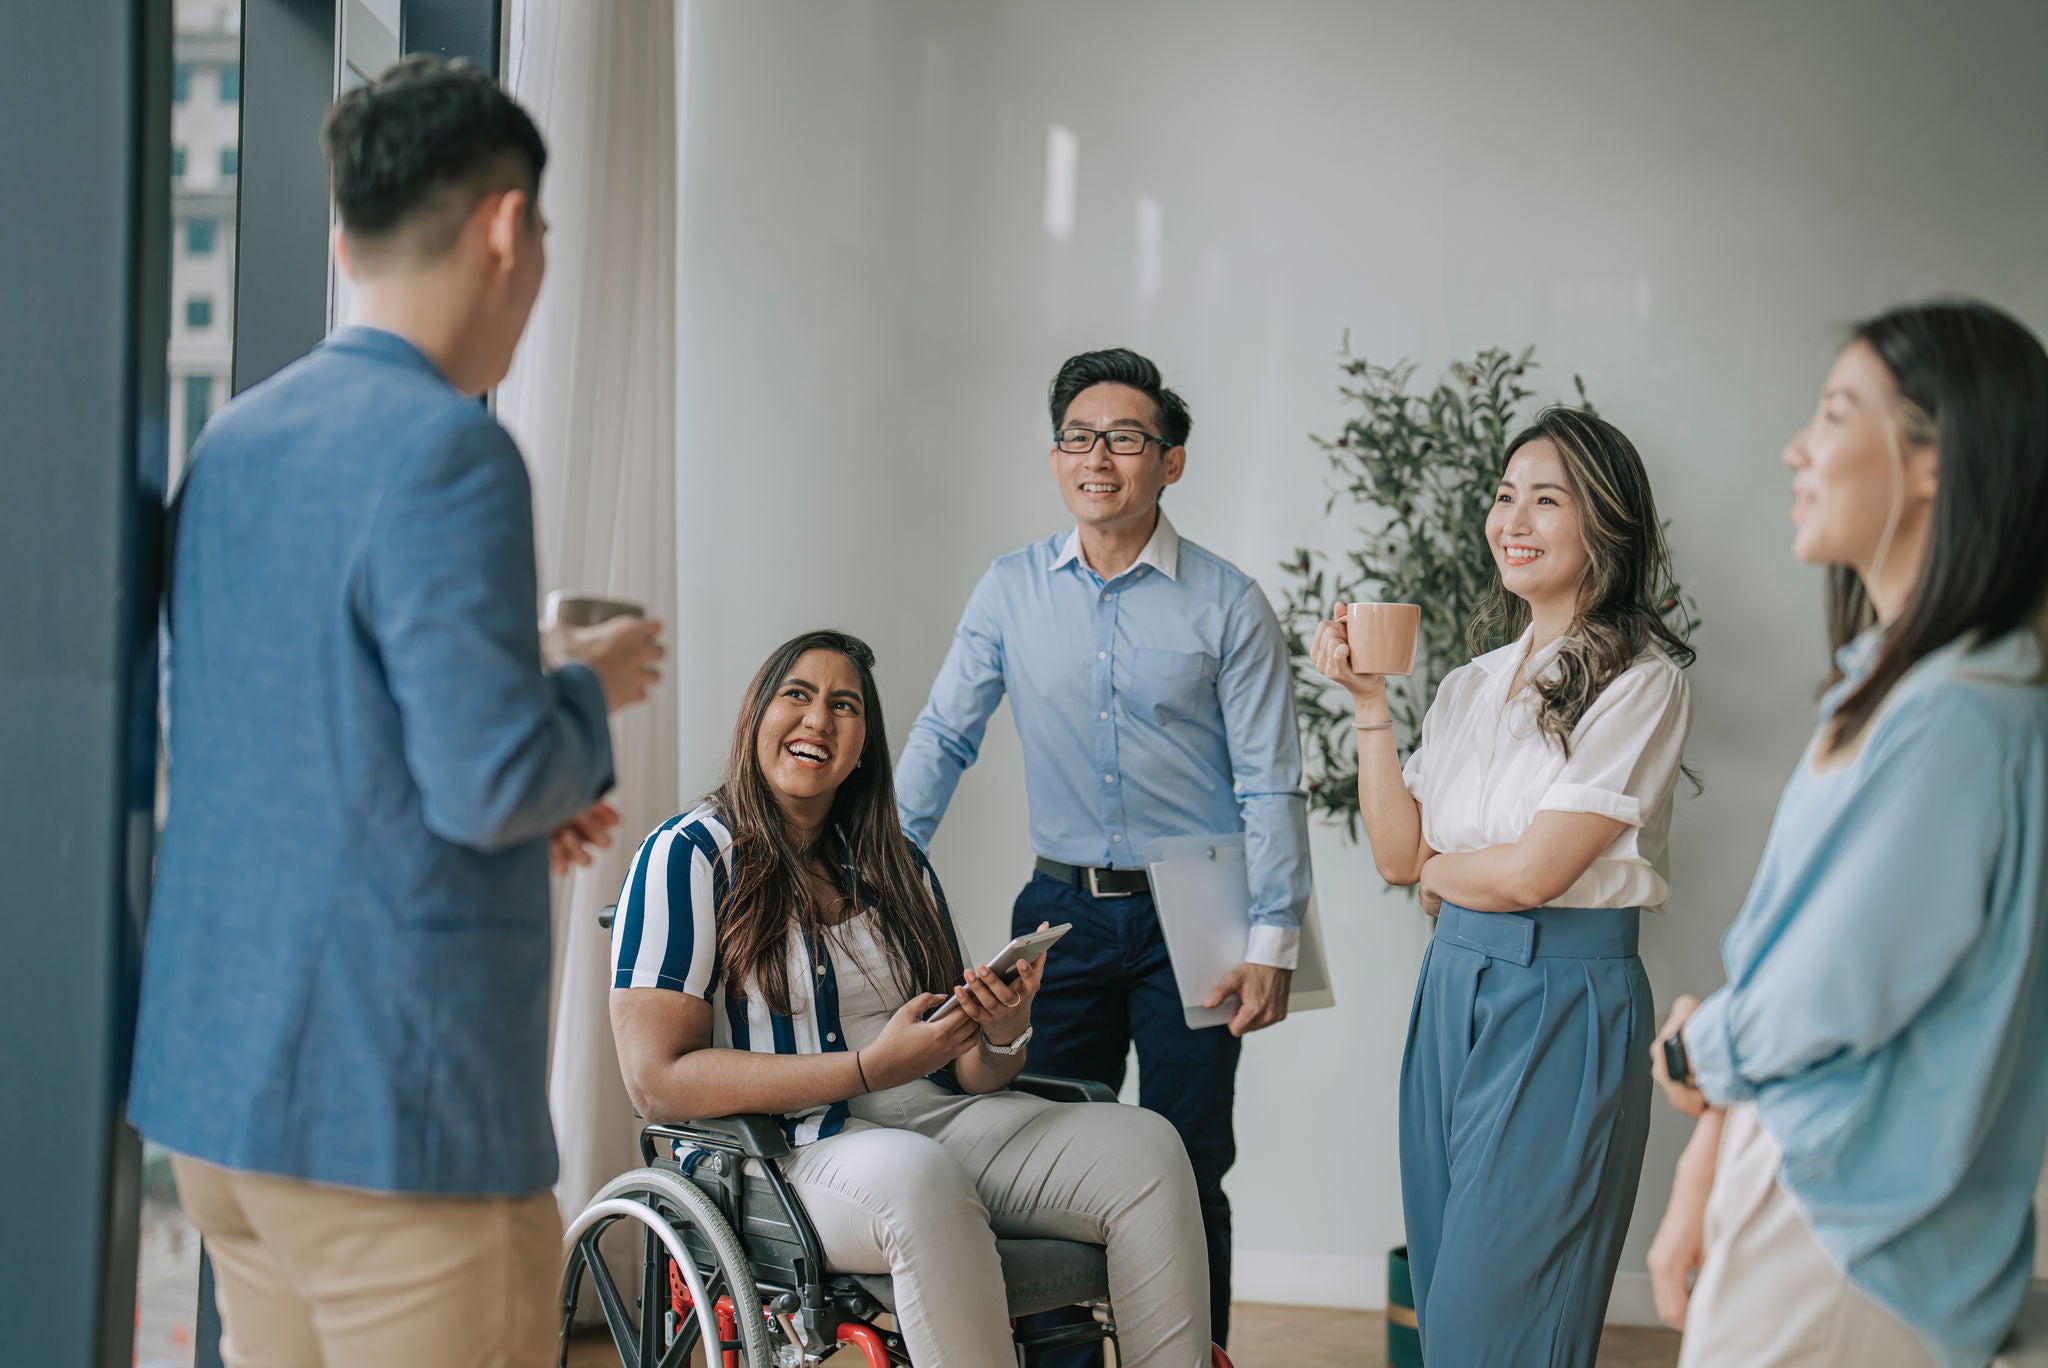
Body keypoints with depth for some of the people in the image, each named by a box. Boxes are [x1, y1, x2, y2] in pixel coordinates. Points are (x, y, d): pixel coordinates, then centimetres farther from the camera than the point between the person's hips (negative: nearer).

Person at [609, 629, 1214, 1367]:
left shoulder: (899, 866, 18)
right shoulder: (687, 856, 0)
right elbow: (658, 1080, -11)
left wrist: (1004, 1034, -8)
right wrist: (871, 1067, -16)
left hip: (942, 1119, 6)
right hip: (790, 1148, -6)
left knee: (1145, 1146, -18)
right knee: (918, 1177, -39)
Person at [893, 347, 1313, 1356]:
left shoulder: (1228, 605, -3)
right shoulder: (1011, 590, 4)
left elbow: (1270, 787, -4)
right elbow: (941, 741, 9)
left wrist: (1272, 942, -11)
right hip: (1061, 909, 3)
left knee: (1183, 1174, 2)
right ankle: (1051, 1354, 17)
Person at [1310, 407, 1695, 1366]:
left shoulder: (1642, 682, -10)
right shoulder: (1471, 684, 11)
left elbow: (1532, 870, -16)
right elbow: (1395, 853, 4)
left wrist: (1437, 873, 3)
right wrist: (1368, 699, 0)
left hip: (1563, 1003, -7)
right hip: (1451, 987, 7)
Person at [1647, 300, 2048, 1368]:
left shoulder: (1957, 721, -22)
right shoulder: (1885, 688, 9)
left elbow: (1822, 1005, -19)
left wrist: (1697, 1048, 1)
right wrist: (1701, 1176, 10)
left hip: (1848, 1223, -8)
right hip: (1784, 1153, 8)